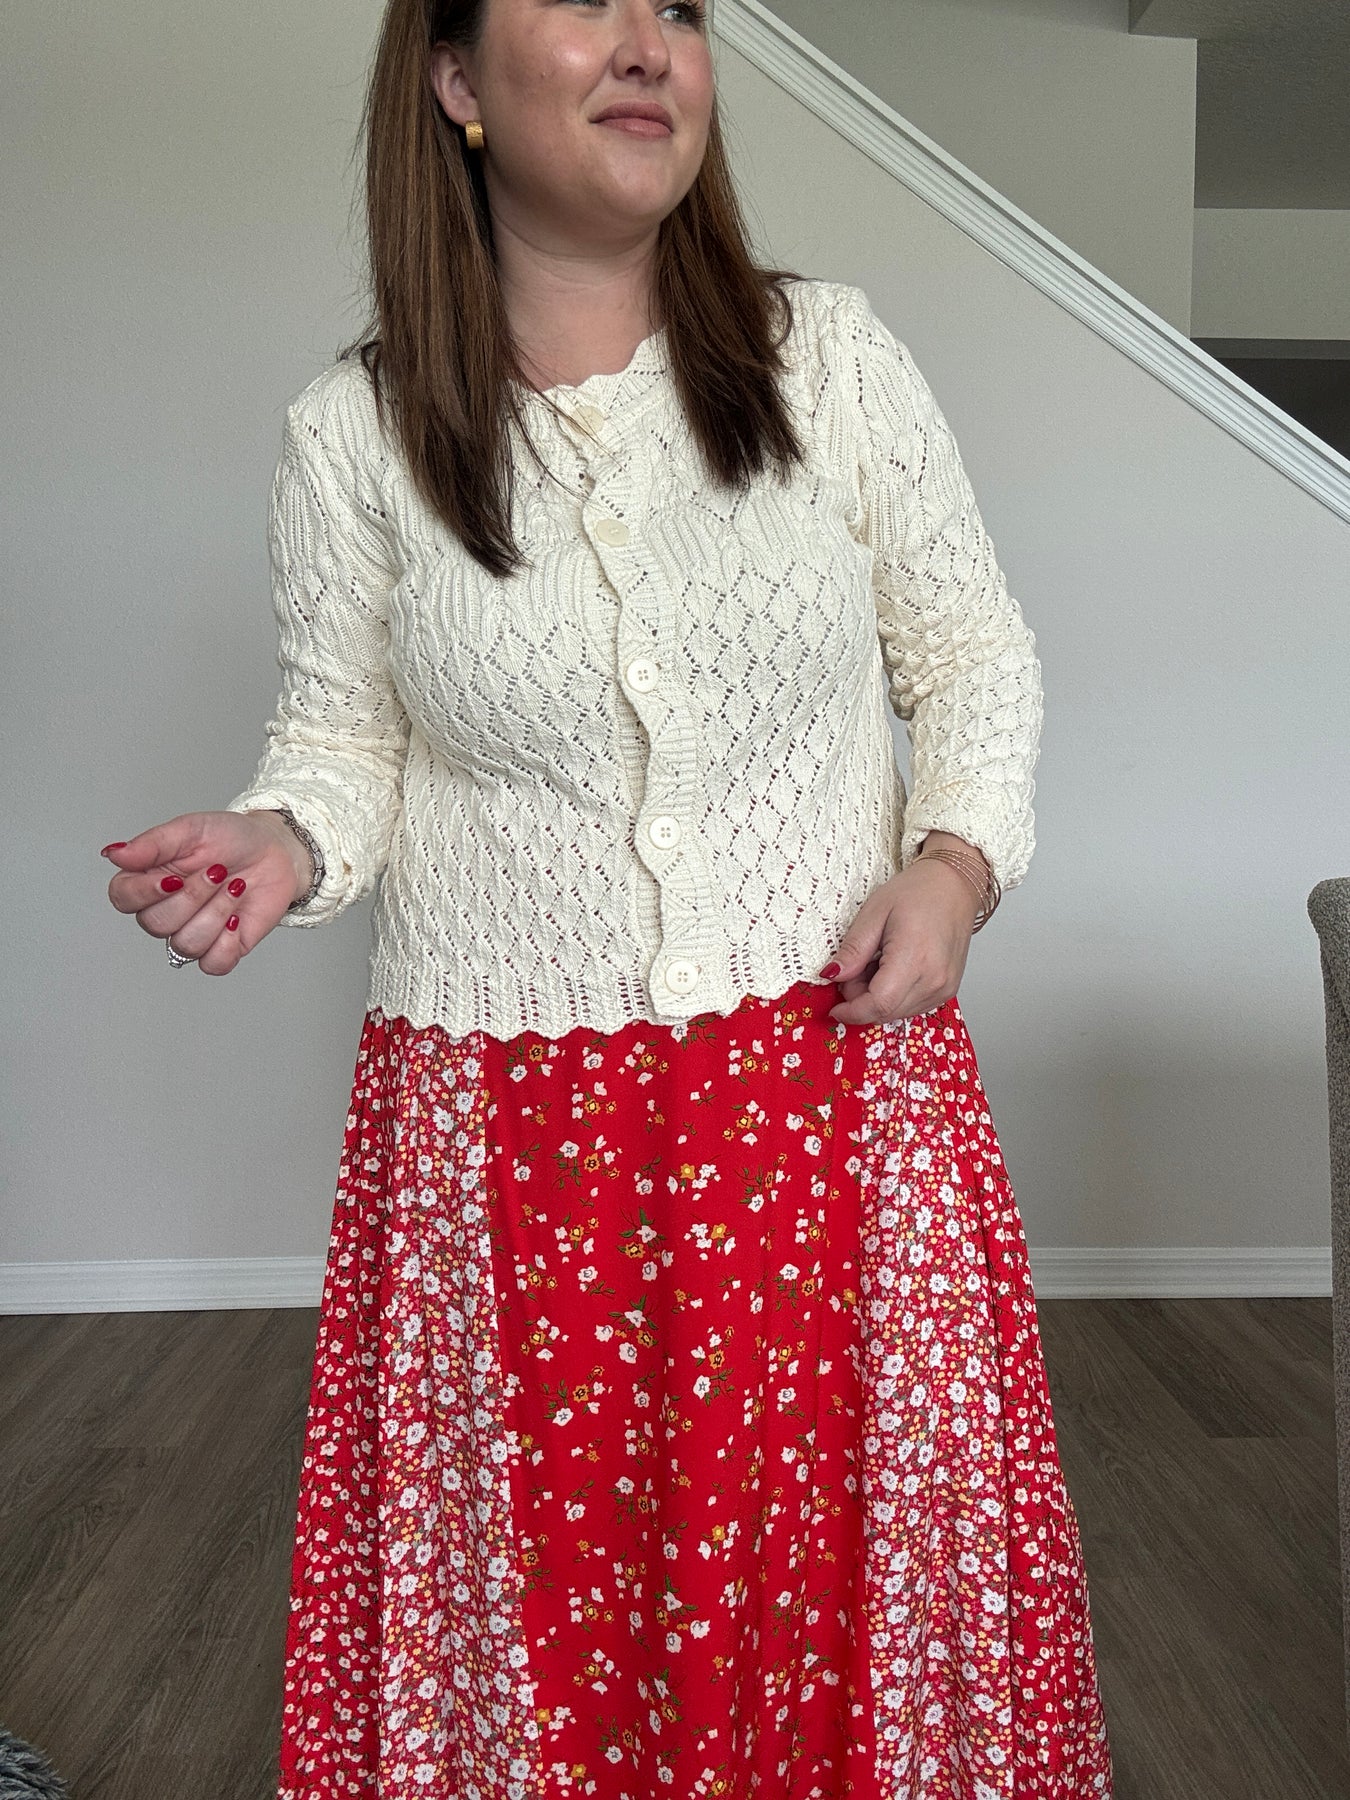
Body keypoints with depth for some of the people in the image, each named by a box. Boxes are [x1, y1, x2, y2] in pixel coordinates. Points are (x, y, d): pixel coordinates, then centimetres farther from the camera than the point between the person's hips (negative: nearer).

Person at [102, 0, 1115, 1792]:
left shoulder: (831, 355, 0)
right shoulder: (349, 435, -1)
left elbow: (975, 656, 8)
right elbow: (348, 735, 8)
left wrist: (957, 857, -7)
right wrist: (283, 843, -12)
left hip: (837, 1066, 1)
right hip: (502, 1121, 0)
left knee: (843, 1553, 10)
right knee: (536, 1581, 10)